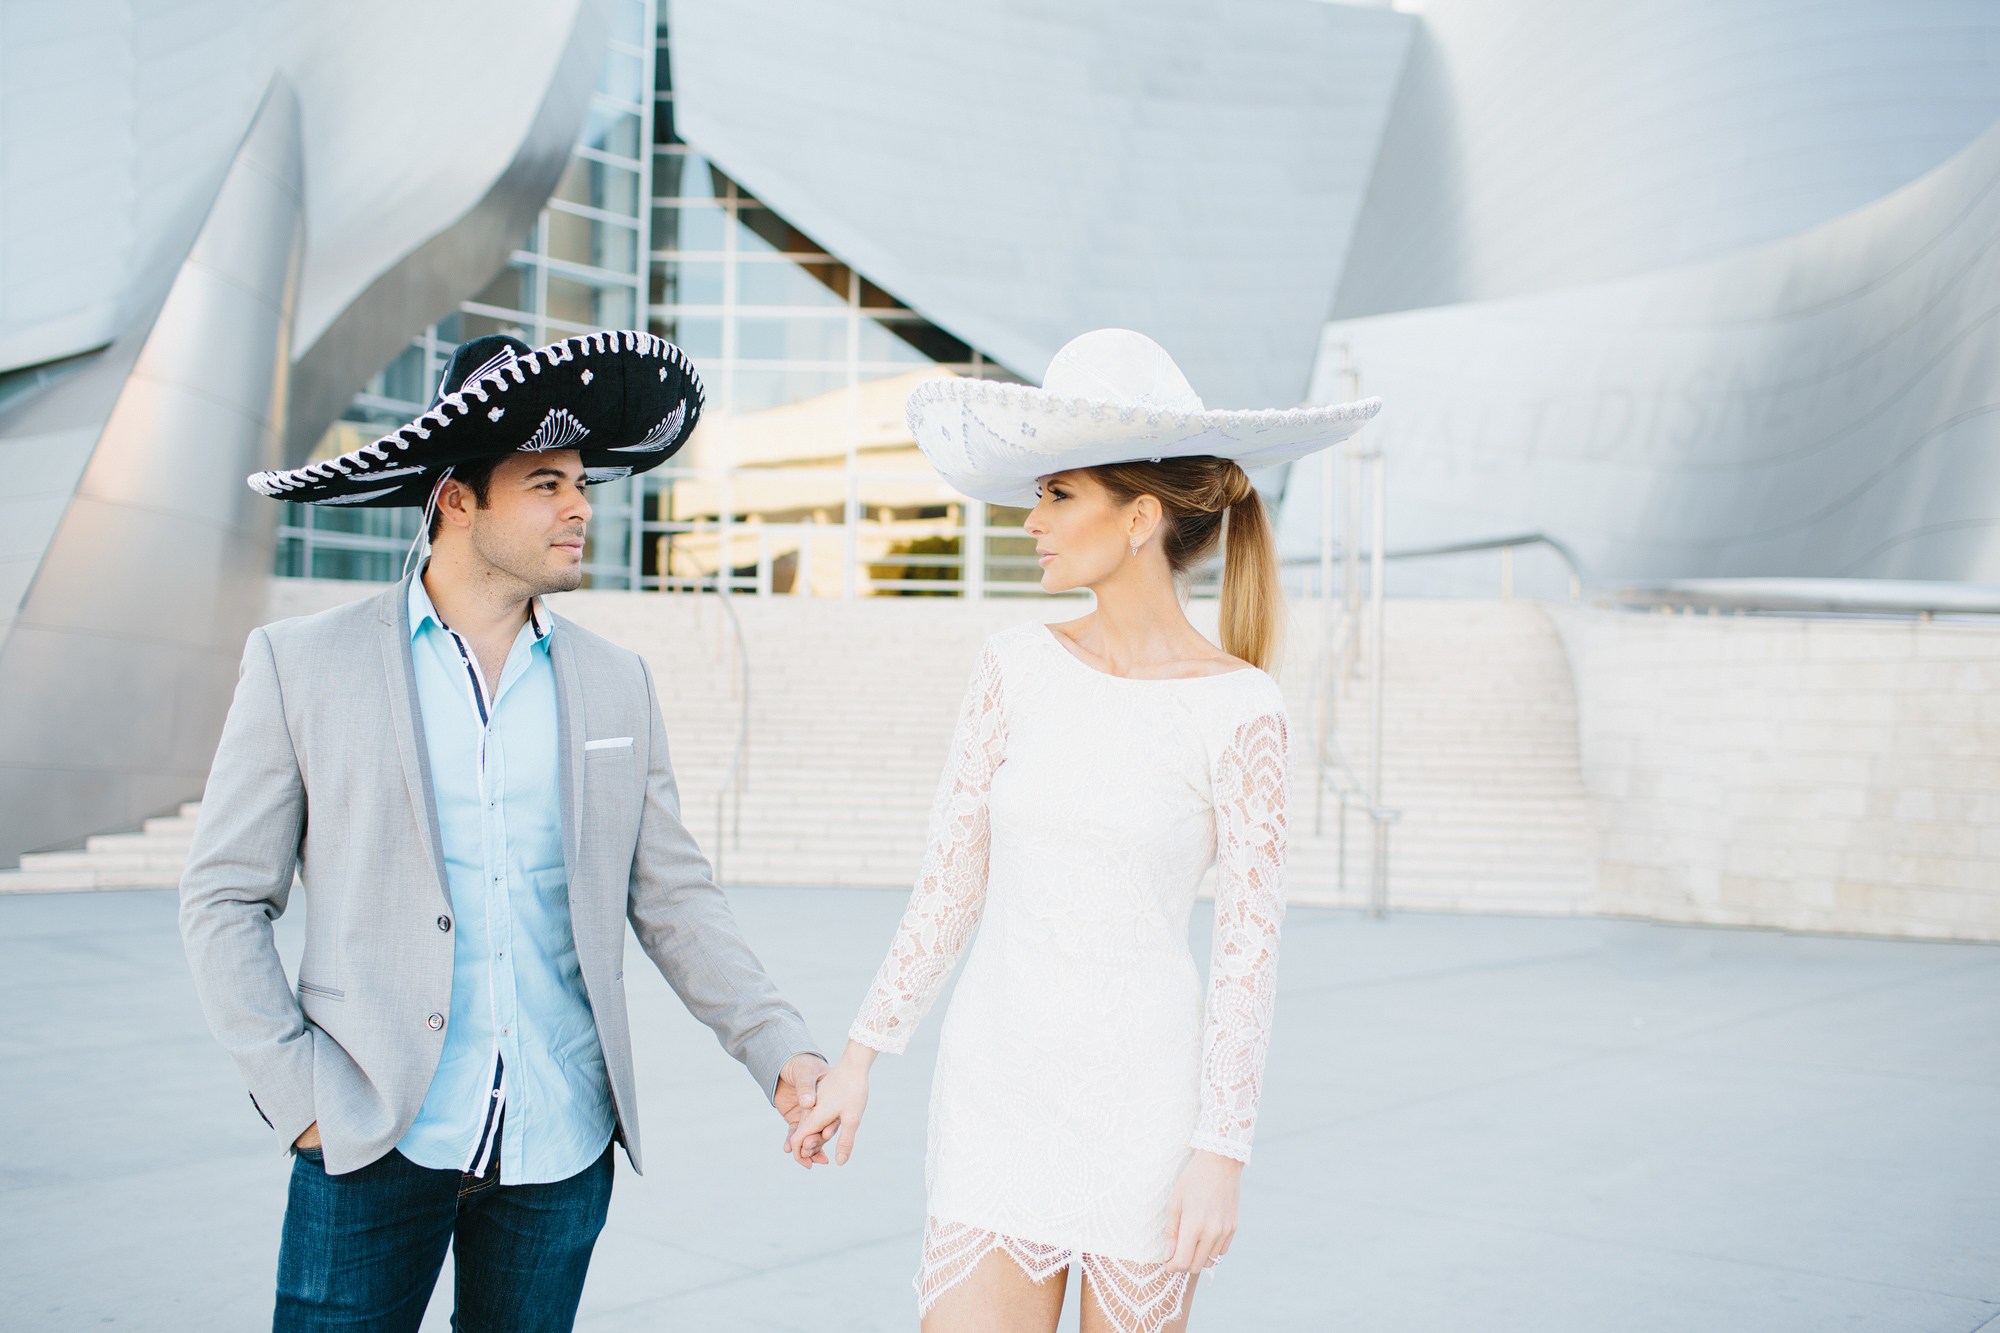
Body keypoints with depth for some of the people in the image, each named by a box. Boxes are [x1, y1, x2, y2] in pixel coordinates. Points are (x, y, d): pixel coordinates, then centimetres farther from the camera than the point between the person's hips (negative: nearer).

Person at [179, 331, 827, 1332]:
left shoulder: (618, 687, 6)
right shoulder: (301, 666, -1)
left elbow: (673, 901, 8)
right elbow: (225, 898, 1)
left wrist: (780, 1051, -4)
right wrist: (298, 1090, -7)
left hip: (561, 1149, 3)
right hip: (374, 1140, -2)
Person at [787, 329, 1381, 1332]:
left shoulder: (1239, 711, -8)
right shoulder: (1019, 666, 1)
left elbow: (1248, 947, -7)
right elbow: (949, 879, 5)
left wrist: (1222, 1152, -10)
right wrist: (860, 1055, 4)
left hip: (1143, 1097, -2)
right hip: (997, 1078, 3)